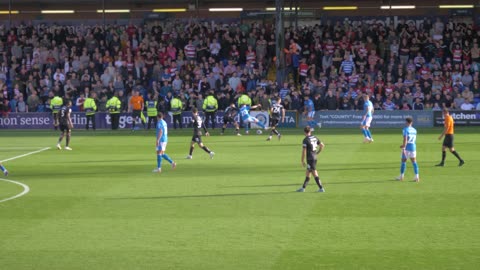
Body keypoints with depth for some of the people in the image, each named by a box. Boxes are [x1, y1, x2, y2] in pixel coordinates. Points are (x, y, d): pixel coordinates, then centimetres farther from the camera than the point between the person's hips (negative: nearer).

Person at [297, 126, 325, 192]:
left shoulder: (305, 140, -13)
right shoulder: (315, 138, 8)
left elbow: (304, 151, -15)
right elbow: (322, 145, 11)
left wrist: (302, 161, -8)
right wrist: (317, 153, 21)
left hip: (310, 158, -8)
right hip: (315, 157, 8)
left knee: (315, 174, -5)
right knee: (307, 173, 15)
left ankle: (321, 188, -7)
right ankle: (303, 188, 22)